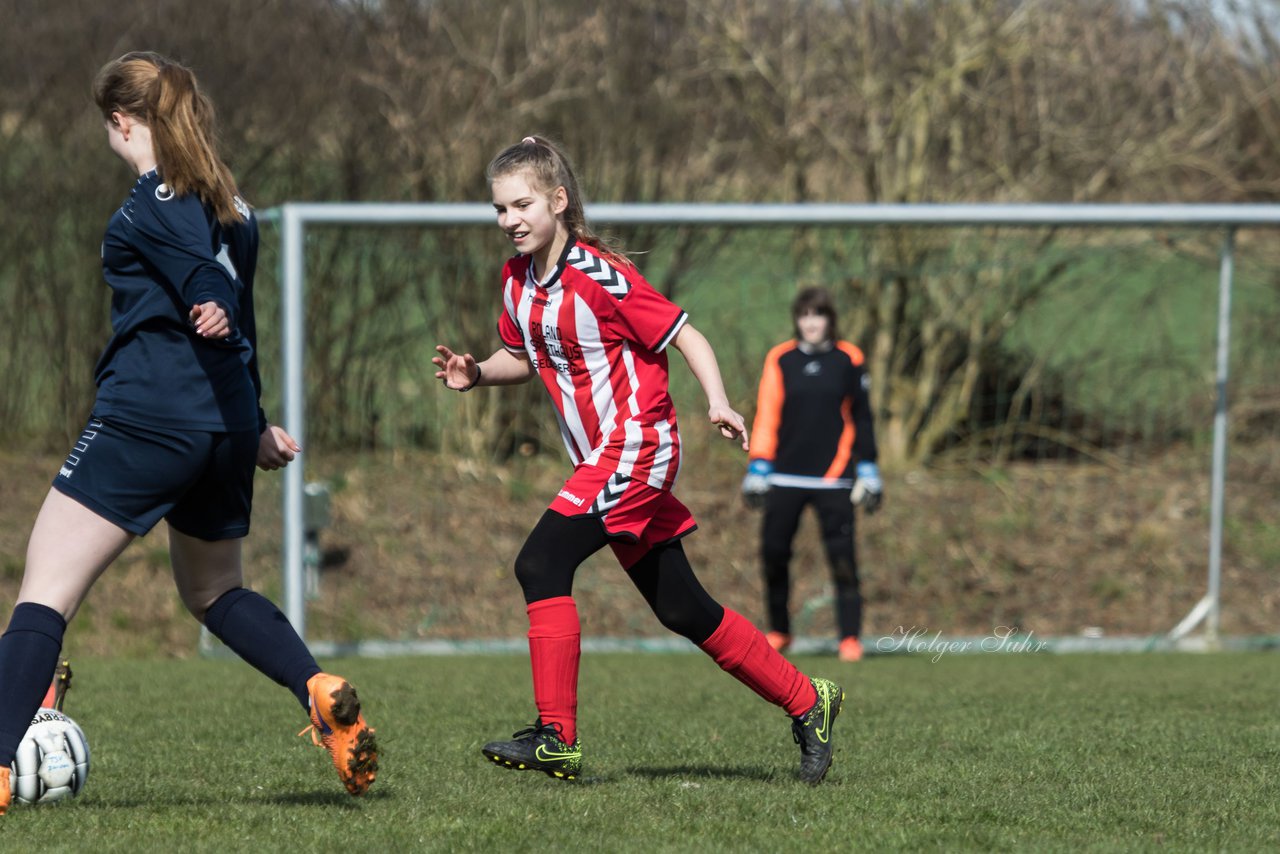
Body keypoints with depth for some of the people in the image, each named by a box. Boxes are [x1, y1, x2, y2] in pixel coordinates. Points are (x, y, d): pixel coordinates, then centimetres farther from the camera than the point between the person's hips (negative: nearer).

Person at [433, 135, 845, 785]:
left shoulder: (599, 276, -16)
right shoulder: (517, 280, 7)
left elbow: (684, 335, -12)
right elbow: (524, 358, 22)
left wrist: (717, 402, -25)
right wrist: (476, 374, 2)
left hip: (637, 444, -8)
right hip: (599, 460, 8)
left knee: (540, 565, -19)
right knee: (681, 611, 11)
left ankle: (556, 738, -18)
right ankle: (805, 701, 23)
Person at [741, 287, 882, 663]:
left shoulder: (848, 360, 5)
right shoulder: (780, 360, 5)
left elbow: (861, 418, 10)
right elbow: (766, 416, 6)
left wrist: (868, 470, 7)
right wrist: (758, 468, 0)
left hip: (833, 477, -1)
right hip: (785, 476, 1)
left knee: (842, 557, -8)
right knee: (774, 553, -2)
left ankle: (850, 637, -3)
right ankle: (778, 631, 14)